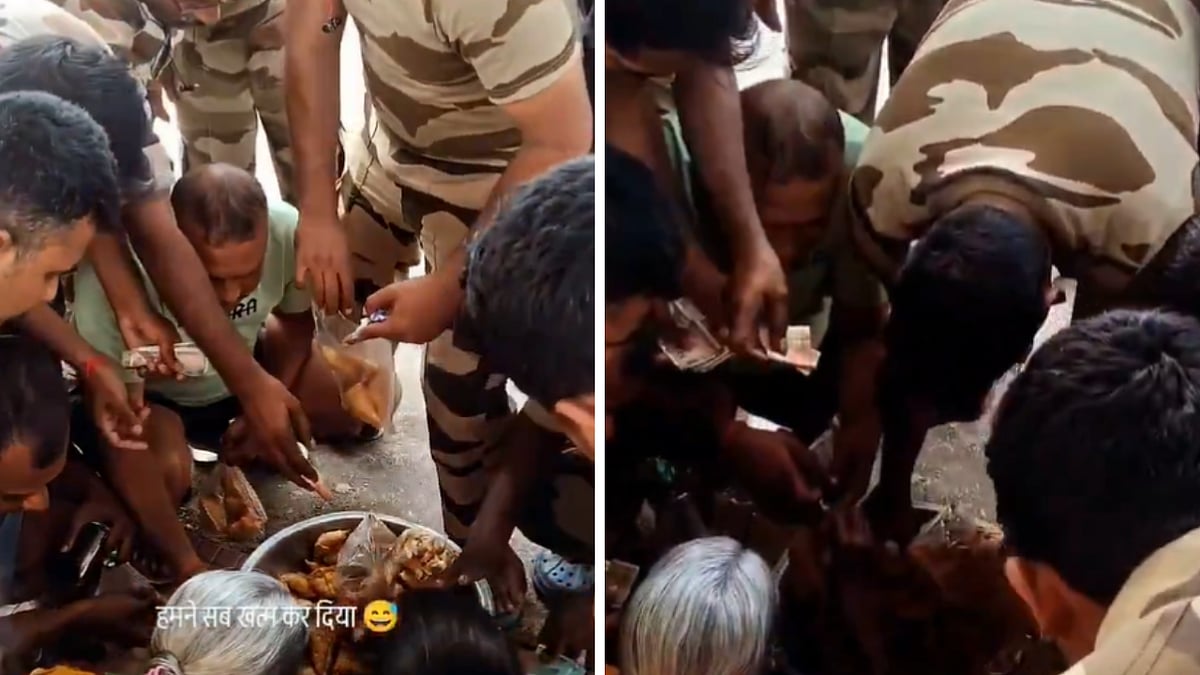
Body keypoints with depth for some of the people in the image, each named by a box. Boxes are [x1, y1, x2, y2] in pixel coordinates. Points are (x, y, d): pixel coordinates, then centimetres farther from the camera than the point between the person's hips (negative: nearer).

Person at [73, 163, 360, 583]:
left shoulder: (287, 232, -30)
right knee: (164, 472, -32)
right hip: (148, 393, -4)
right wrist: (188, 567, -37)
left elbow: (296, 321, -4)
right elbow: (118, 434, -33)